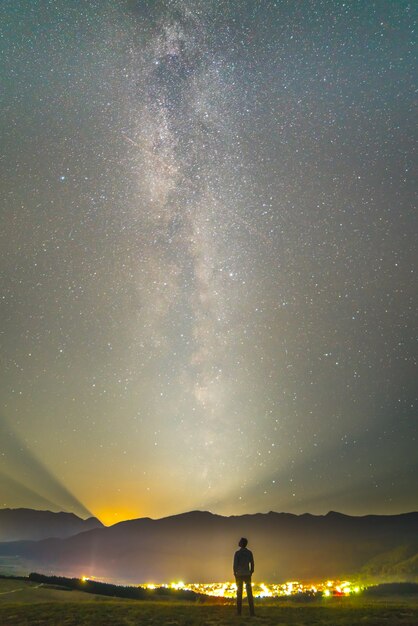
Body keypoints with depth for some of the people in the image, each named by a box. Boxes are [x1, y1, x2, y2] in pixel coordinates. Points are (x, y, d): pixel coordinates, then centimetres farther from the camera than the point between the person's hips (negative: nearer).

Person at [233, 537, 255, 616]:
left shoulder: (237, 553, -9)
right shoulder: (249, 552, 2)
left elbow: (235, 564, -11)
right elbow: (252, 563, 3)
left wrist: (235, 573, 0)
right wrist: (251, 572, 11)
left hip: (239, 575, -2)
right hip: (247, 575, 2)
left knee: (239, 593, 4)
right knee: (249, 593, 5)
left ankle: (239, 611, 2)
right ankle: (251, 612, 2)